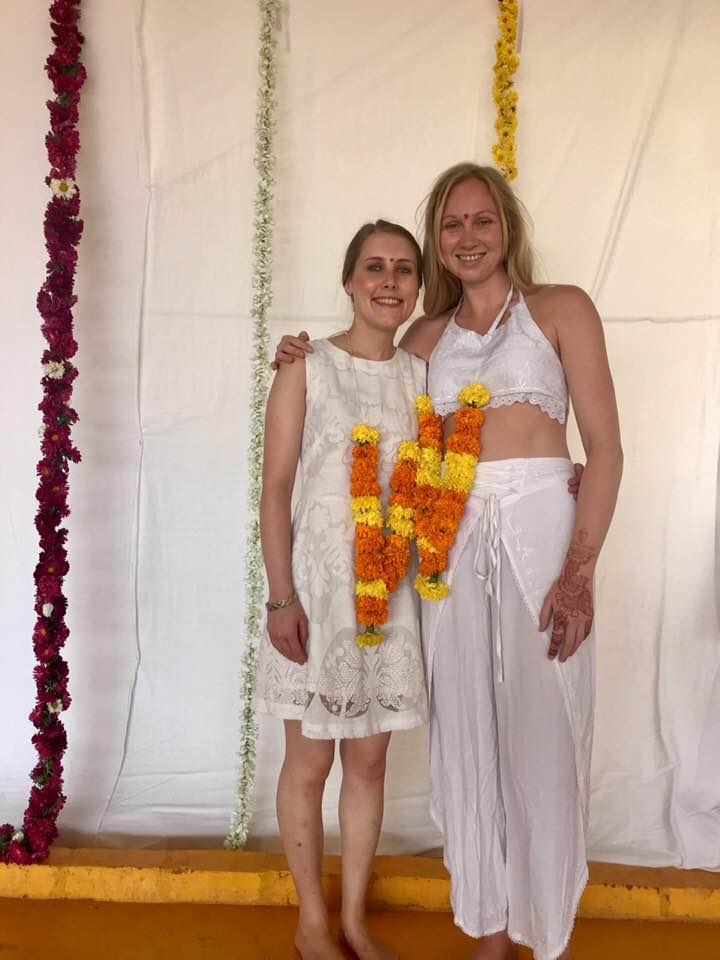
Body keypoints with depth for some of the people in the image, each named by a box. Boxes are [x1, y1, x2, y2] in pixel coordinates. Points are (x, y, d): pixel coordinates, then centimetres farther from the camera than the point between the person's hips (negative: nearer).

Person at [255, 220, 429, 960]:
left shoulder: (421, 376, 6)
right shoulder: (308, 367, -6)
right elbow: (274, 487, -8)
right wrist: (281, 598, -14)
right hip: (319, 579, -4)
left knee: (369, 760, 14)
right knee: (310, 763, 9)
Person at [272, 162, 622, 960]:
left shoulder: (561, 309, 4)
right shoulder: (427, 336, 14)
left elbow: (605, 448, -3)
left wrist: (579, 570, -13)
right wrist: (313, 368, 9)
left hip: (540, 533, -3)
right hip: (450, 542, 3)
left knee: (541, 736, 0)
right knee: (467, 735, 8)